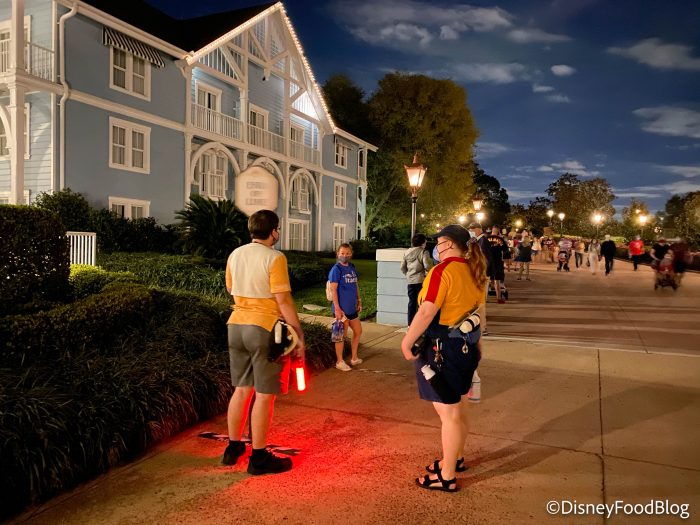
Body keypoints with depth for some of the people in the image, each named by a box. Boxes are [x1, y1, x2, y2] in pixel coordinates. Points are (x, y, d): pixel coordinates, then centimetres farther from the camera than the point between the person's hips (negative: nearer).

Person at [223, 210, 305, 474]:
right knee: (264, 395, 3)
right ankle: (259, 457, 11)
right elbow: (283, 300, -16)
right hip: (264, 329, -7)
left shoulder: (235, 255, 7)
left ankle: (233, 447, 29)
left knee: (241, 389, 18)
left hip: (236, 326, 7)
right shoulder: (274, 258, -14)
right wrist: (299, 335, -10)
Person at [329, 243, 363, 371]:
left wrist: (359, 301, 15)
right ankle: (340, 362, 15)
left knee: (358, 331, 16)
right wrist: (337, 308, -20)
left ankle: (354, 358, 30)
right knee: (342, 335, 2)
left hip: (352, 307, 8)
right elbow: (333, 290, -16)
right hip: (341, 309, -8)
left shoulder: (352, 267, 9)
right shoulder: (336, 269, -13)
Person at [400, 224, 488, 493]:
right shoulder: (474, 271, 8)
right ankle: (455, 459, 40)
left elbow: (427, 311, -26)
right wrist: (477, 340, 26)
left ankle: (447, 477, 12)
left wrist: (407, 341, -19)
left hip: (442, 347, -9)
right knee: (459, 408, 22)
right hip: (466, 346, 9)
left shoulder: (442, 270, -18)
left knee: (448, 413, 0)